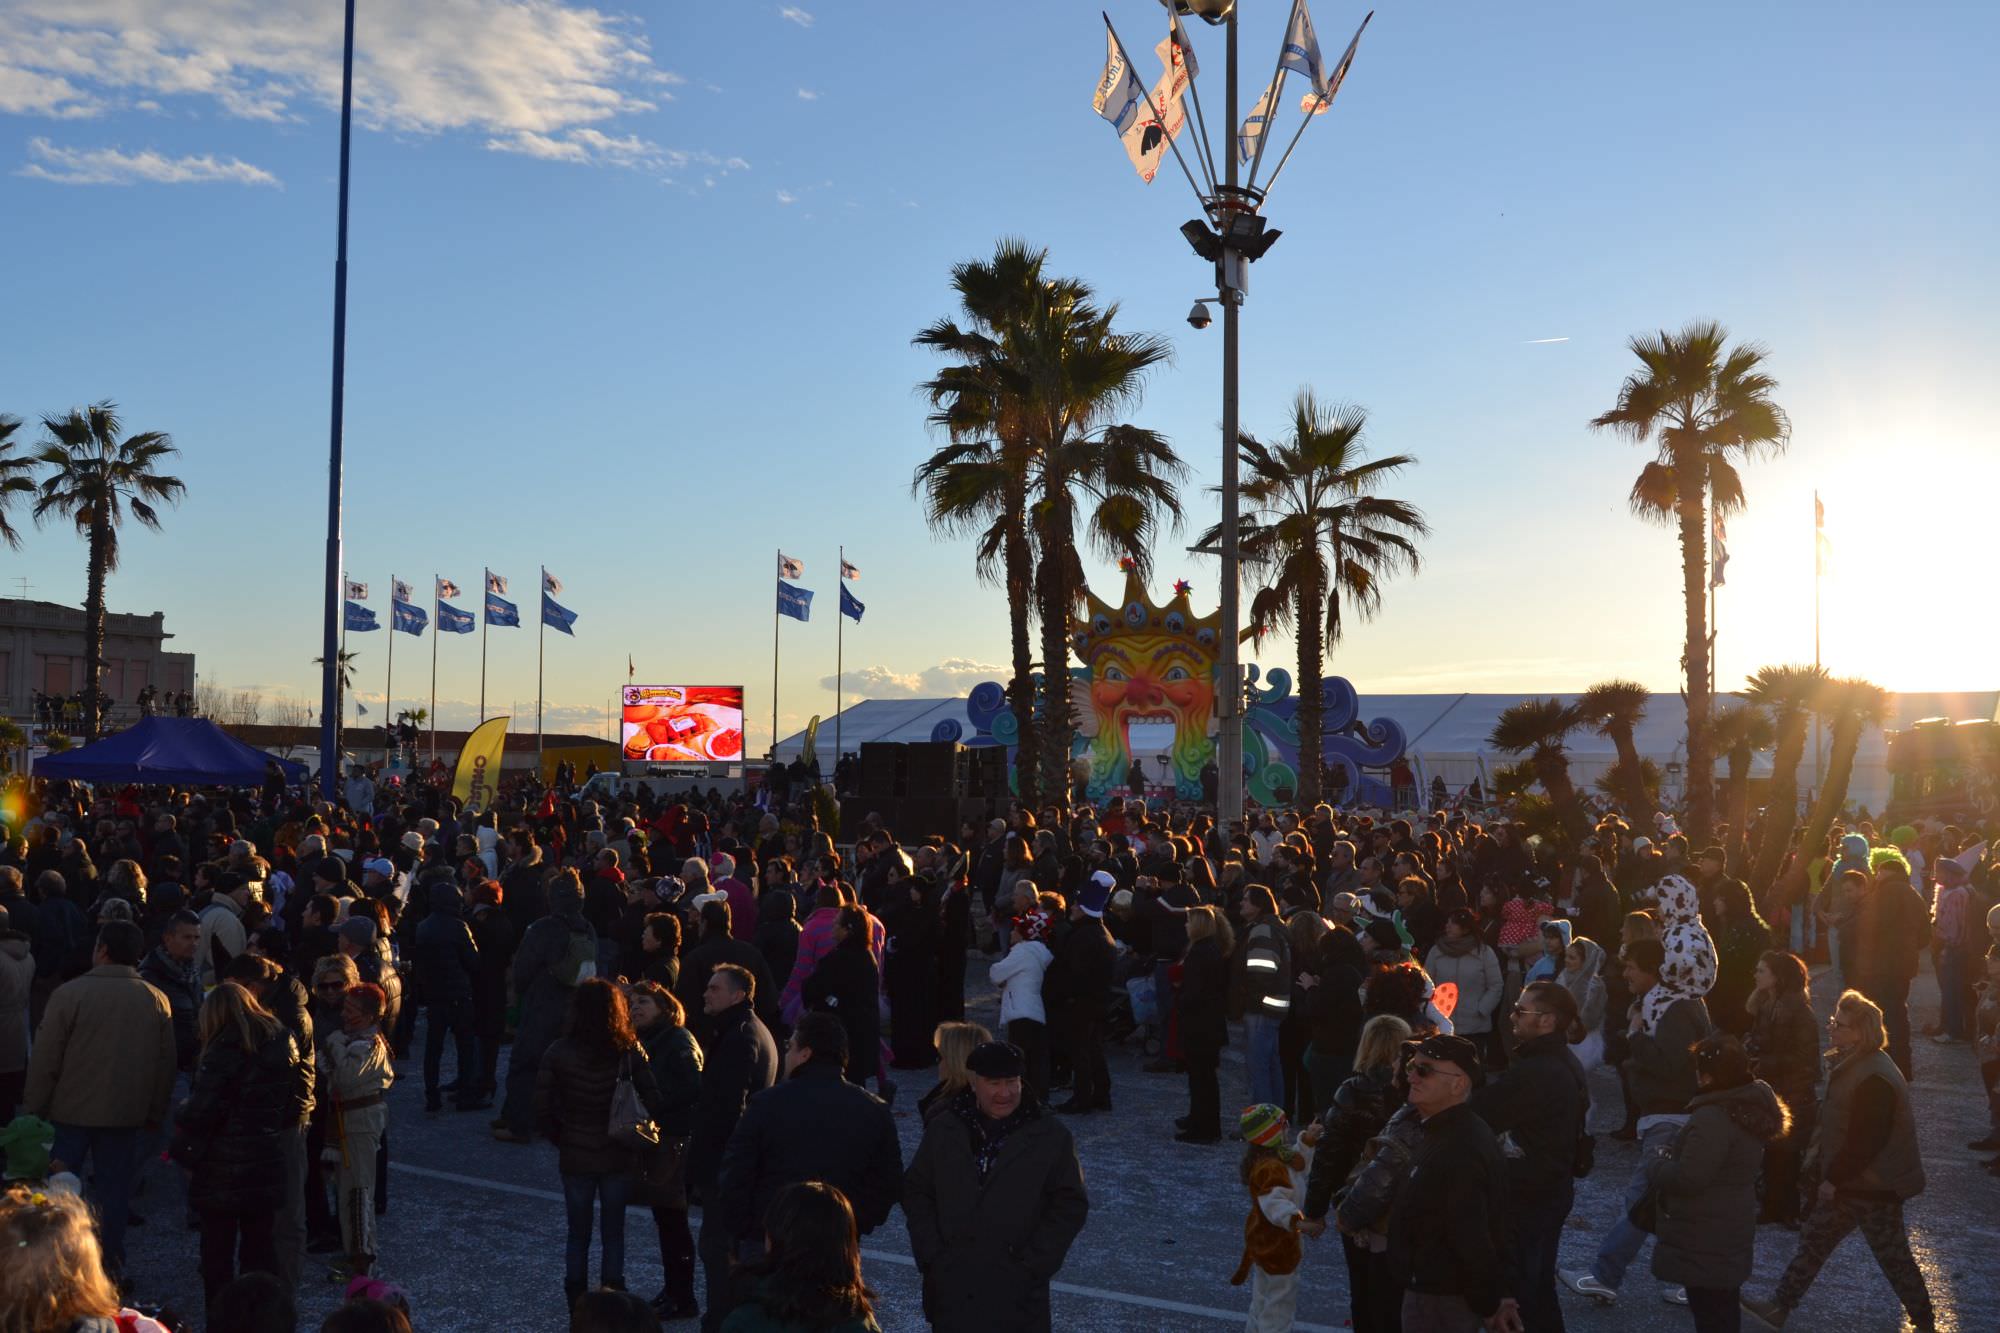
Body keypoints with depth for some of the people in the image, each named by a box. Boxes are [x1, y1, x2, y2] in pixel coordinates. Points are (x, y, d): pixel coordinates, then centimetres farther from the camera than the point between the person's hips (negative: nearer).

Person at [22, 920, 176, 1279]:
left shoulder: (70, 993, -12)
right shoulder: (156, 1000, -1)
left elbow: (45, 1058, -9)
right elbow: (166, 1064, 5)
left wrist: (34, 1107, 3)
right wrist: (155, 1112, 16)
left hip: (70, 1111, -3)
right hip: (126, 1114, 3)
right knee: (114, 1189, 10)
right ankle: (110, 1266, 15)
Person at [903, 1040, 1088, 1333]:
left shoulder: (1050, 1135, -3)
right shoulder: (943, 1129, 4)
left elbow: (1070, 1205, -1)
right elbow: (916, 1191, 10)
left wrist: (1034, 1265, -7)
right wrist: (930, 1255, -1)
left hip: (1018, 1290, -2)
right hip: (952, 1288, 2)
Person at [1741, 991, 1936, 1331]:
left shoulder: (1875, 1079, -27)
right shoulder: (1851, 1064, 5)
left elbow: (1866, 1141, -28)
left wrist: (1834, 1179, -20)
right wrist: (1816, 1156, 9)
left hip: (1875, 1187, -10)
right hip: (1847, 1180, 10)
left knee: (1893, 1257, 6)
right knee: (1813, 1239, 13)